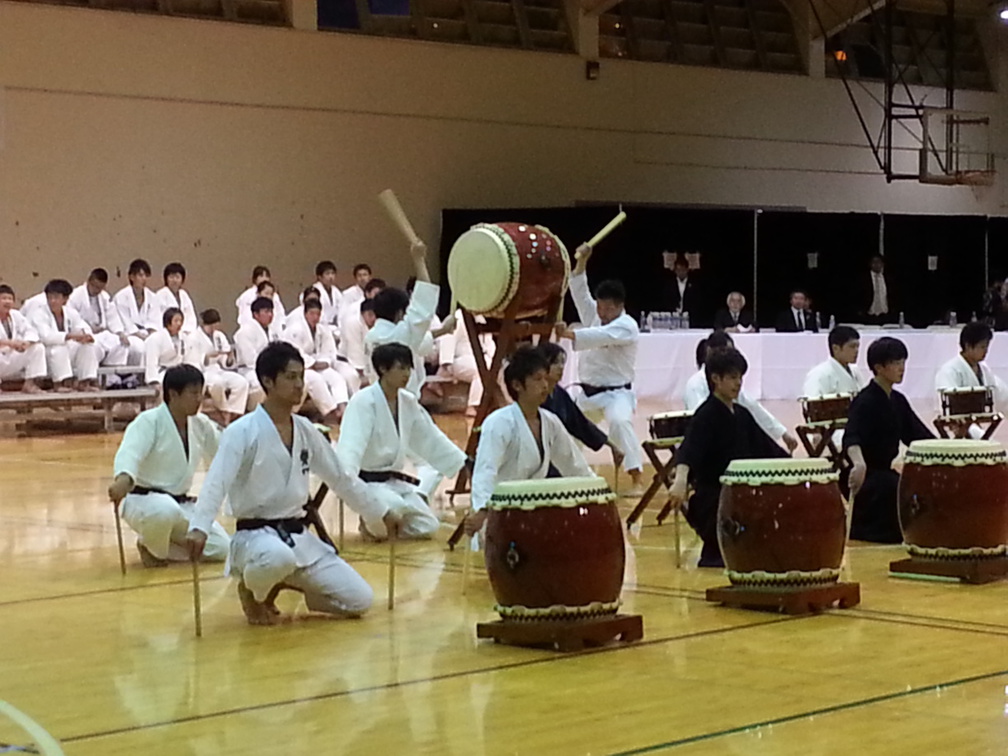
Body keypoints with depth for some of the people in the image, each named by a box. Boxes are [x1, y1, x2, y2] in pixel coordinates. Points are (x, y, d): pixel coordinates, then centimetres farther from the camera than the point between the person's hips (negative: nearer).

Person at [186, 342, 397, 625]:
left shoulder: (306, 431, 7)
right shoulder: (242, 432, -12)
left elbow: (341, 478, 19)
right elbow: (216, 483, -24)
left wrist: (382, 513, 23)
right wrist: (198, 528, -40)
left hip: (298, 535, 6)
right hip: (256, 535, -6)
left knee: (359, 601, -5)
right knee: (278, 558, -44)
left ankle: (284, 583, 18)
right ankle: (252, 591, -5)